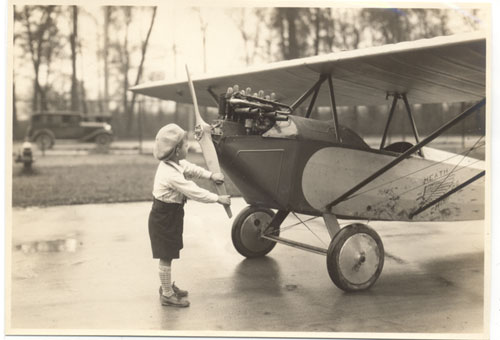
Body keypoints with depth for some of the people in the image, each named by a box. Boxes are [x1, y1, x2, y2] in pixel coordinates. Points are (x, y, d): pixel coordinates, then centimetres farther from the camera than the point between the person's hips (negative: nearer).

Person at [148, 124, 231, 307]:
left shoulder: (175, 164, 0)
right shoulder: (172, 175, -30)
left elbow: (191, 168, 17)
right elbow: (195, 192, -26)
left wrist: (210, 175, 10)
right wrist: (217, 198, -16)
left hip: (168, 215, 10)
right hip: (164, 219, -10)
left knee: (168, 255, 22)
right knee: (166, 256, 3)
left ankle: (167, 286, 37)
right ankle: (167, 294, 16)